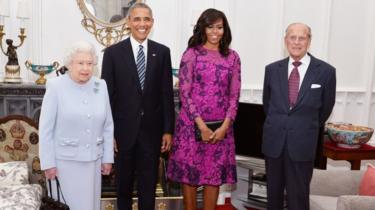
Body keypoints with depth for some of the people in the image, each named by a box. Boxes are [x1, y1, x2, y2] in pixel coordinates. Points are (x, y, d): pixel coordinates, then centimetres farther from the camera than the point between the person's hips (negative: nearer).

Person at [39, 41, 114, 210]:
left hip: (94, 159, 4)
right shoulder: (56, 86, -10)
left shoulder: (100, 86, 0)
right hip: (67, 159, -4)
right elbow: (46, 128, -7)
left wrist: (108, 157, 5)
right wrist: (48, 162, -7)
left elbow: (108, 126, 5)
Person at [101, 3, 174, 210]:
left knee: (149, 184, 12)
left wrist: (168, 130, 0)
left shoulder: (162, 52, 2)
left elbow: (167, 93, 2)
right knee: (123, 183, 16)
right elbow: (107, 95, -3)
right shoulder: (113, 52, -3)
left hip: (152, 130, 1)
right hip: (124, 129, -1)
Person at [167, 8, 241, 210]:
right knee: (189, 172, 6)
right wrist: (201, 125, -12)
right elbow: (184, 92, -7)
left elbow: (234, 95, 4)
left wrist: (224, 126, -7)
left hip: (221, 127, 2)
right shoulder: (191, 54, -2)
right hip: (192, 124, -2)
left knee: (214, 174, 9)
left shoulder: (232, 57, 7)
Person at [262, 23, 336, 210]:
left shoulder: (326, 71, -5)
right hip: (273, 141, 3)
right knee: (273, 192, 15)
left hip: (302, 143, -2)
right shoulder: (272, 69, 2)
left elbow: (326, 107, 7)